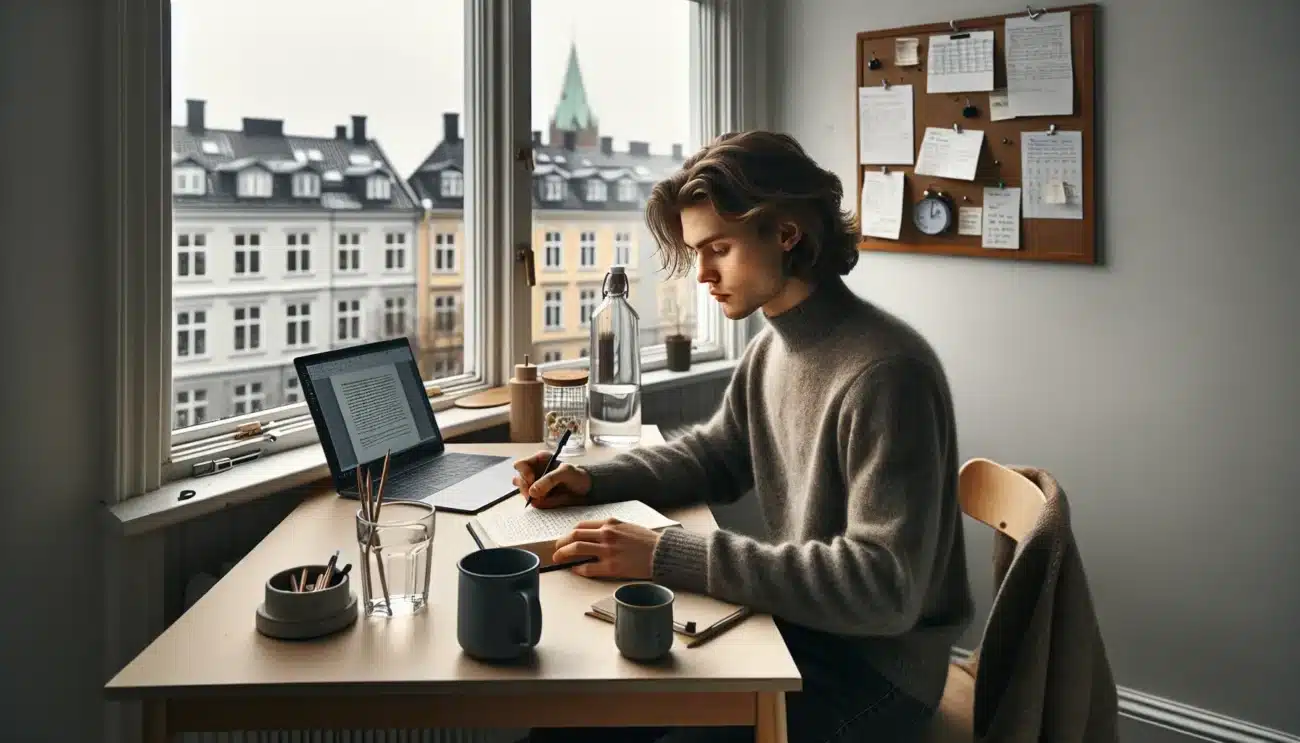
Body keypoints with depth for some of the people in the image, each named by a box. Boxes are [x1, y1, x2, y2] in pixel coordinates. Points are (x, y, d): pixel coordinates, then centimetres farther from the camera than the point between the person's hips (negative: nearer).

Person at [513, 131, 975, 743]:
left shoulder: (886, 371, -25)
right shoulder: (771, 348, 3)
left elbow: (883, 586, -29)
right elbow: (712, 454, 17)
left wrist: (669, 556, -31)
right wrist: (593, 479, -1)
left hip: (873, 669, -7)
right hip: (796, 629, 7)